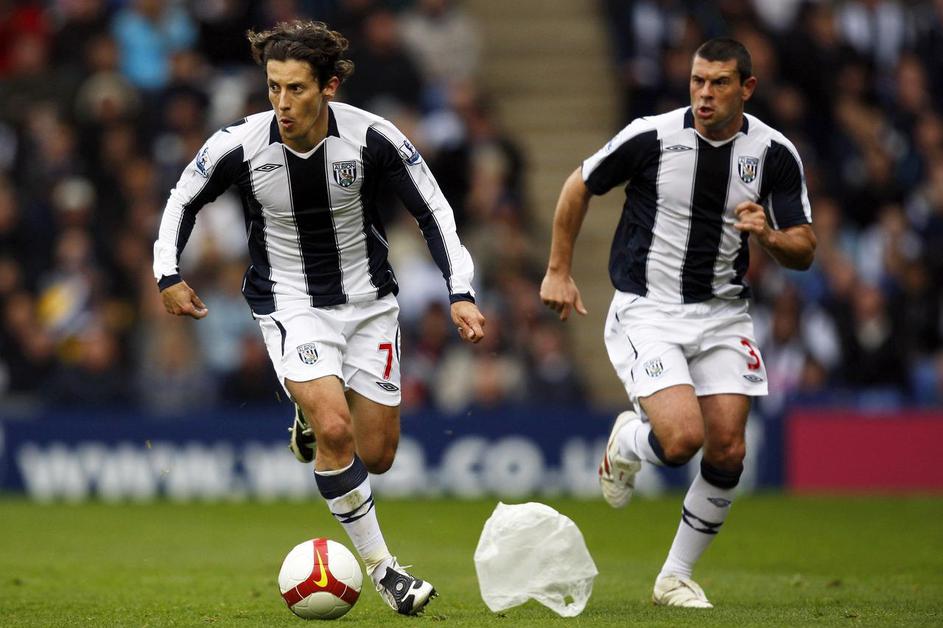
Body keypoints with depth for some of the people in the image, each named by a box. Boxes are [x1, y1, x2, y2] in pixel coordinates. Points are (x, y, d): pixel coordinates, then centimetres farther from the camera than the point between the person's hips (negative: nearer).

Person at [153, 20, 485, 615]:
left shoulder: (373, 137, -18)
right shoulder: (239, 146, -18)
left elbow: (432, 209, -7)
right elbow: (184, 199, 3)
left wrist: (461, 293, -14)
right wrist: (168, 273, -3)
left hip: (368, 299, 2)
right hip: (291, 304, -2)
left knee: (376, 455, 5)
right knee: (335, 430, -23)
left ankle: (316, 413, 40)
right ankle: (381, 566, -8)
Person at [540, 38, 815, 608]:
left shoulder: (775, 153, -5)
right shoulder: (652, 137, -12)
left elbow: (804, 251, -1)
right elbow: (579, 188, 4)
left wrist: (768, 236, -23)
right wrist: (559, 272, 6)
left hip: (723, 314, 3)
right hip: (647, 311, -3)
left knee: (728, 451, -5)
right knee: (682, 438, -21)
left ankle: (677, 577, 14)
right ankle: (627, 443, 17)